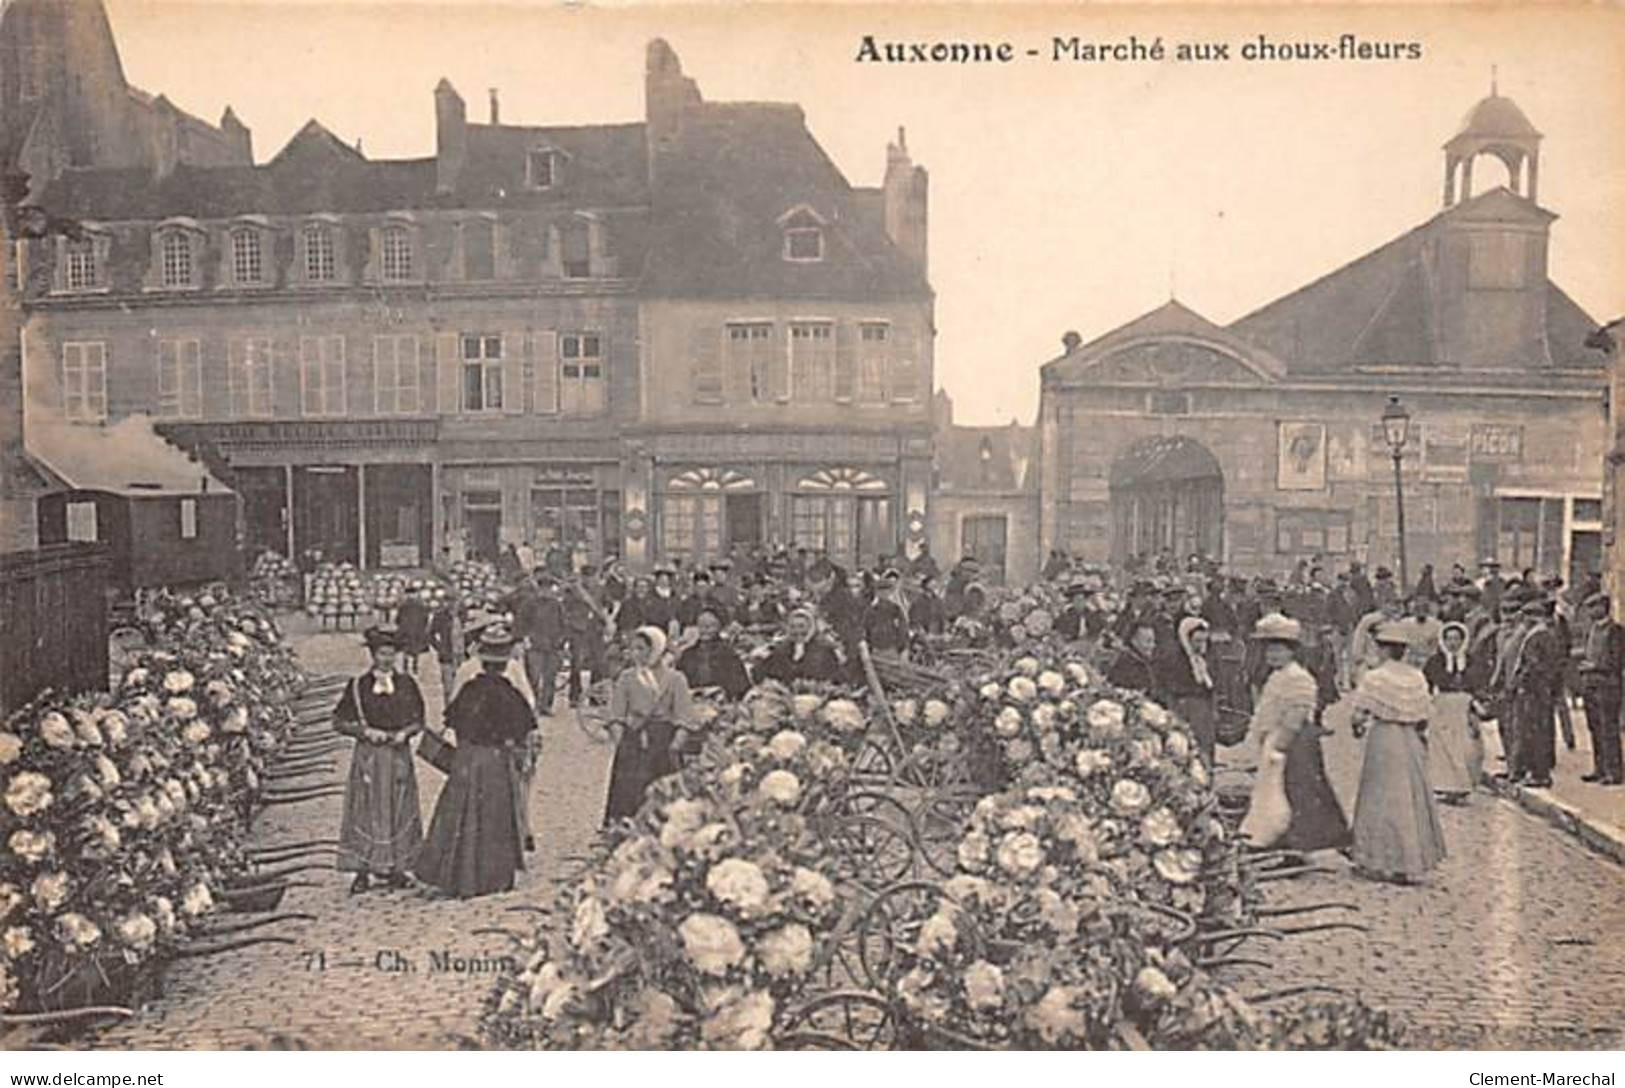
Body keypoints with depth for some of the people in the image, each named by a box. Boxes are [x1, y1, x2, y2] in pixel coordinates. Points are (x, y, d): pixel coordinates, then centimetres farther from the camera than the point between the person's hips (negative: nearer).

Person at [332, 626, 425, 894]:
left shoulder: (407, 684, 3)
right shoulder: (358, 686, -2)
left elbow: (418, 720, 8)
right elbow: (339, 721, 0)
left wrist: (404, 733, -11)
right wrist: (365, 731, -13)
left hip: (399, 755, 2)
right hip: (368, 757, -2)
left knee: (399, 810, 6)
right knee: (365, 811, -1)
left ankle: (395, 867, 17)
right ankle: (362, 871, 6)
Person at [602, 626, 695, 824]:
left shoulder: (675, 679, 6)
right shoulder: (627, 677, 13)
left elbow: (682, 722, 1)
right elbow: (616, 716, 8)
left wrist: (676, 744, -14)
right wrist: (620, 740, -8)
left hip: (662, 743, -1)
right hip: (631, 742, 1)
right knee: (625, 798, -6)